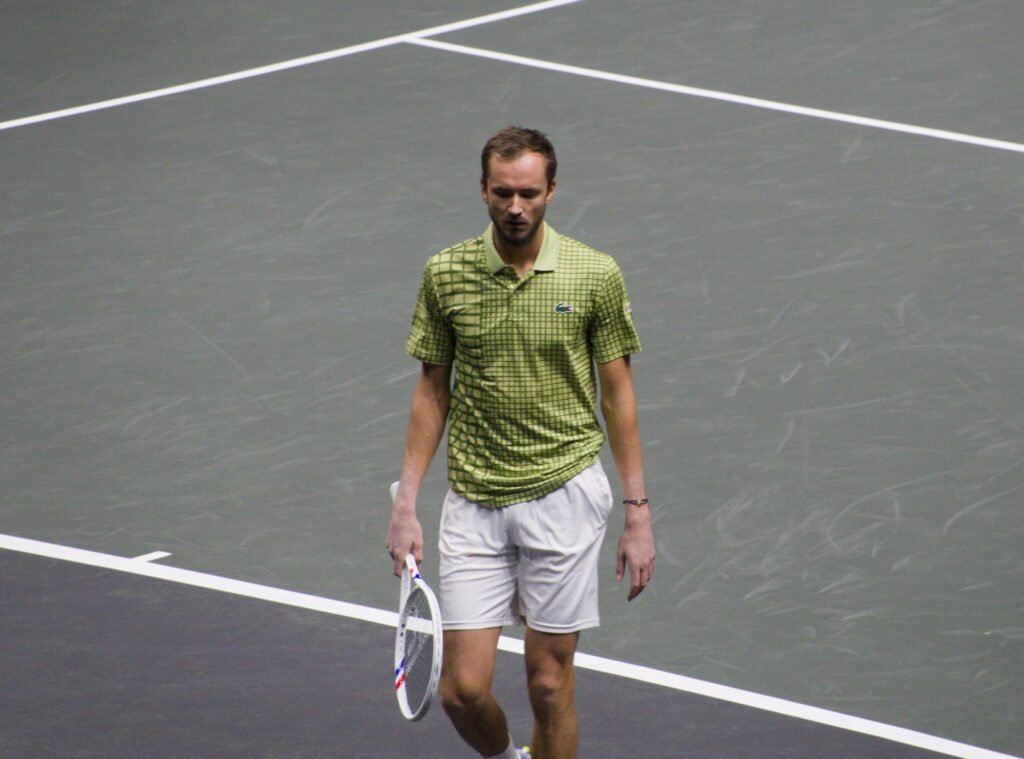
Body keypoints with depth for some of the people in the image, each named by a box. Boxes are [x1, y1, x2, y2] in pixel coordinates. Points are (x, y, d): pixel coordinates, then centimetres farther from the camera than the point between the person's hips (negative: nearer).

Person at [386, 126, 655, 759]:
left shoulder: (596, 276, -4)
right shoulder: (446, 274, 0)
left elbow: (617, 396, 2)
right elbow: (432, 391, 9)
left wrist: (638, 513, -1)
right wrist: (406, 504, 4)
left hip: (564, 494, -2)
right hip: (474, 501, 2)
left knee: (549, 684, 1)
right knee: (463, 688, -1)